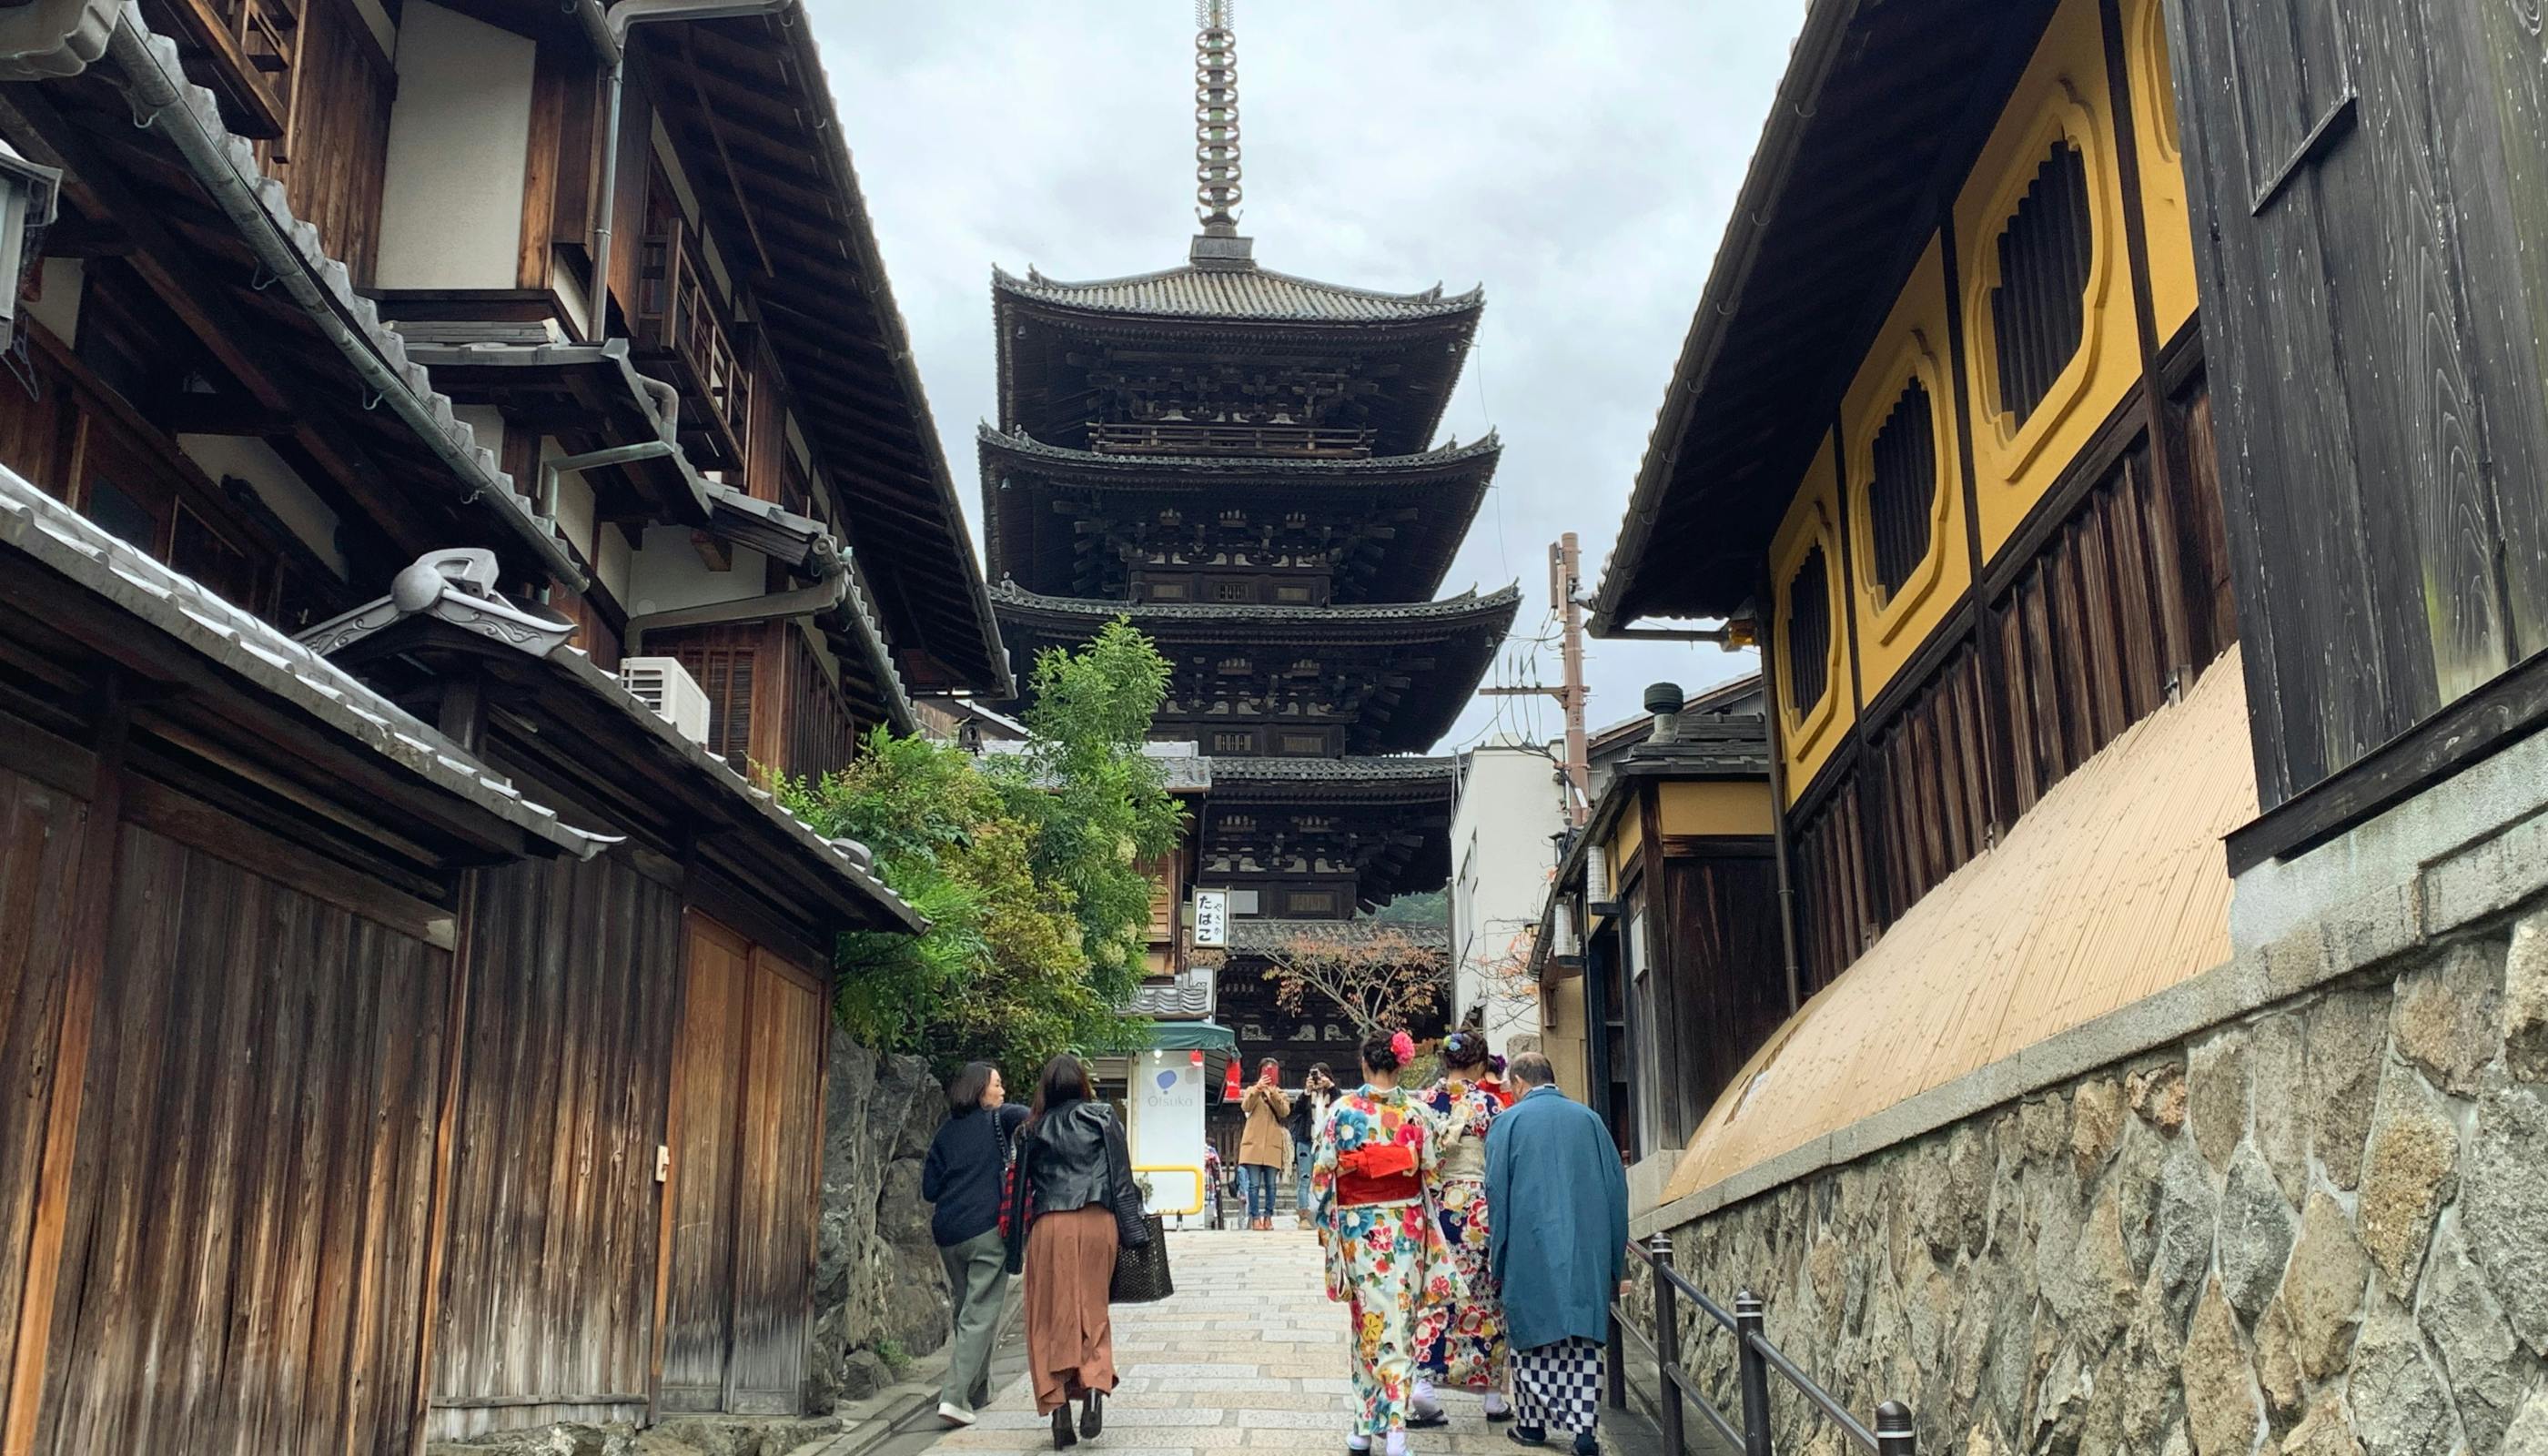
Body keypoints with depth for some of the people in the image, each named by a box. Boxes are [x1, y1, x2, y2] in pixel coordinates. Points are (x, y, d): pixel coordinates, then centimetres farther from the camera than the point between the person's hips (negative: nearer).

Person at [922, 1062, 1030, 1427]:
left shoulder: (945, 1133, 12)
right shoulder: (998, 1119, 0)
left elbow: (930, 1189, 9)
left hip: (948, 1233, 5)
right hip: (988, 1230, -5)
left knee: (966, 1311, 18)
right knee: (980, 1315, -5)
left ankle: (978, 1390, 25)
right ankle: (954, 1396, -15)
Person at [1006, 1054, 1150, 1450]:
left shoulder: (1033, 1130, 10)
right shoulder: (1103, 1118, 7)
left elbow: (1022, 1185, 8)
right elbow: (1122, 1176, 3)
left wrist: (1019, 1240, 13)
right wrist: (1134, 1231, 4)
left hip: (1049, 1224, 0)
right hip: (1098, 1221, 0)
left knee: (1051, 1317, 6)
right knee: (1093, 1309, 11)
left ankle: (1057, 1403, -2)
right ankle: (1095, 1384, -10)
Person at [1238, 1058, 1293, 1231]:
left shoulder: (1281, 1095, 16)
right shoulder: (1252, 1091, 14)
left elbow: (1285, 1111, -4)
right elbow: (1246, 1106, -8)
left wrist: (1273, 1093, -19)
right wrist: (1258, 1089, -24)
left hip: (1273, 1145, 1)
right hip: (1253, 1143, -1)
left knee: (1271, 1185, 2)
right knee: (1254, 1185, -4)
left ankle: (1268, 1218, 7)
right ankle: (1255, 1218, -2)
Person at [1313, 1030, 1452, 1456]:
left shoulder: (1344, 1109, -7)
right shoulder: (1416, 1111, -4)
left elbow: (1323, 1172, -5)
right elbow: (1429, 1172, 1)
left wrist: (1326, 1224, 7)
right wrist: (1429, 1231, 14)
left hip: (1359, 1229, 0)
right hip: (1406, 1227, 1)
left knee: (1367, 1324, 11)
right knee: (1400, 1324, 4)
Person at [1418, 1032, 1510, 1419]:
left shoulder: (1424, 1103, 2)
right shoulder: (1488, 1103, -7)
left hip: (1434, 1206, 3)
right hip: (1479, 1208, -3)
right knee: (1486, 1298, 7)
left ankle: (1425, 1376, -5)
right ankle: (1494, 1395, 14)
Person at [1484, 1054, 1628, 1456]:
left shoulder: (1509, 1122, -2)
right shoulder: (1589, 1119, 6)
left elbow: (1497, 1191, -5)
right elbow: (1616, 1187, 7)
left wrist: (1496, 1256, 1)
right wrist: (1614, 1256, 13)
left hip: (1530, 1248, -2)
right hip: (1587, 1251, 2)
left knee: (1531, 1335, 10)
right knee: (1584, 1338, 4)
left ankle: (1532, 1422, 16)